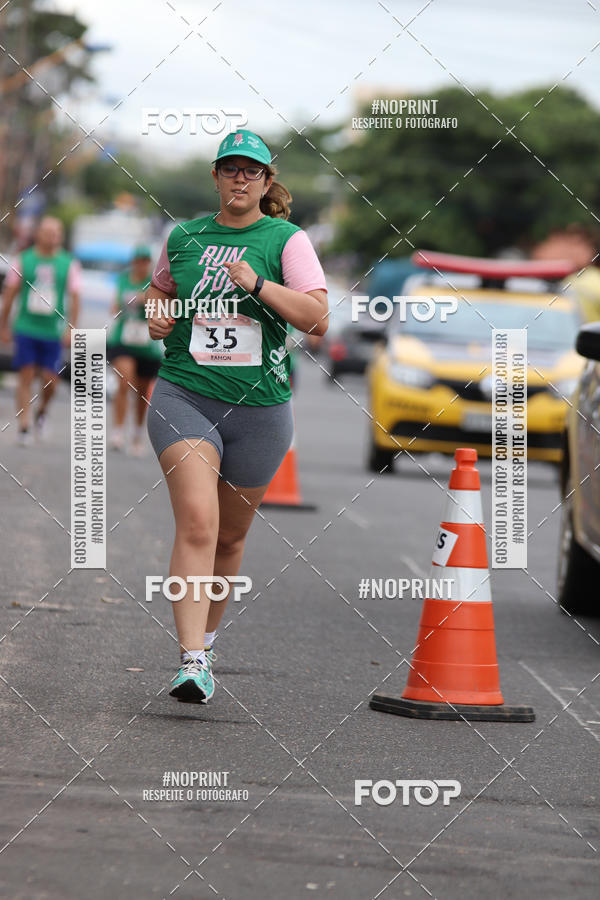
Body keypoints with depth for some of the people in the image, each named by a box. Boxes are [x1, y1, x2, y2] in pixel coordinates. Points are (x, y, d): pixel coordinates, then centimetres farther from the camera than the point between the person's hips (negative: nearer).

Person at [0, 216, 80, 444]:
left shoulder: (69, 264, 3)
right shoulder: (23, 261, 2)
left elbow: (74, 299, 0)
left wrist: (71, 328, -9)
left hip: (52, 332, 0)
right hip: (25, 329, 0)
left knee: (50, 380, -2)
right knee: (26, 377, -6)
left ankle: (42, 411, 29)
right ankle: (24, 426, -3)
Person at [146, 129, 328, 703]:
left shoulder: (287, 240, 0)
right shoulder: (184, 237, 8)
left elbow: (317, 317, -11)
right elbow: (160, 289, 28)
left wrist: (258, 284, -21)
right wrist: (156, 318, 6)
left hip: (259, 407, 1)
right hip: (184, 396, 0)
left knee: (230, 535, 13)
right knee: (197, 523, -19)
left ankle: (206, 637, 38)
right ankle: (192, 662, -24)